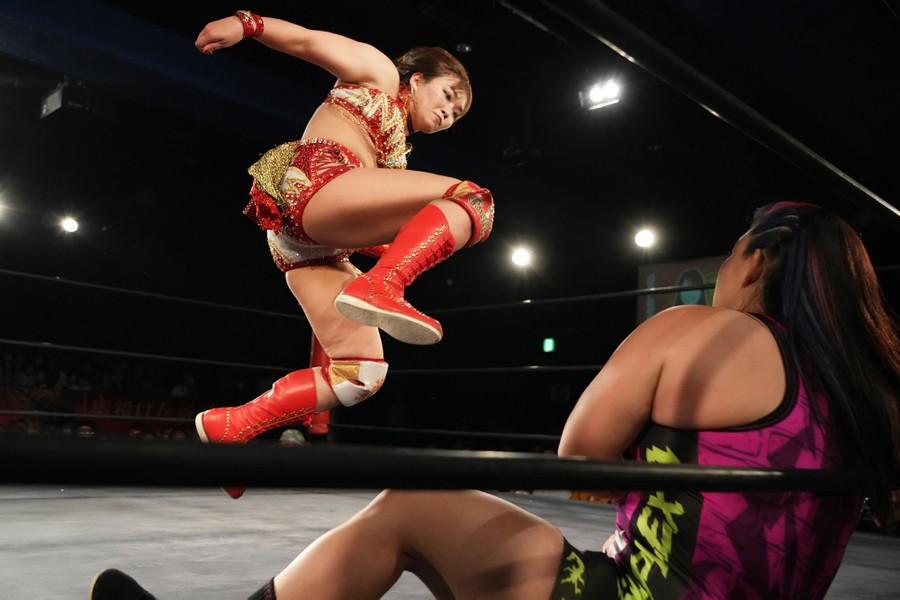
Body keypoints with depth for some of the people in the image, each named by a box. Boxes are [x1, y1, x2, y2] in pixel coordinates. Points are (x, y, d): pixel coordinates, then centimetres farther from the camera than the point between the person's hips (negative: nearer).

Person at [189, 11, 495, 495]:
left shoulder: (396, 152, 36)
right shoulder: (379, 73, 18)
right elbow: (307, 40, 6)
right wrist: (246, 23, -9)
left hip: (311, 247, 9)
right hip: (314, 183, -8)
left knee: (361, 371, 0)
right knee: (472, 198, -20)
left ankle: (229, 426, 1)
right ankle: (378, 289, -40)